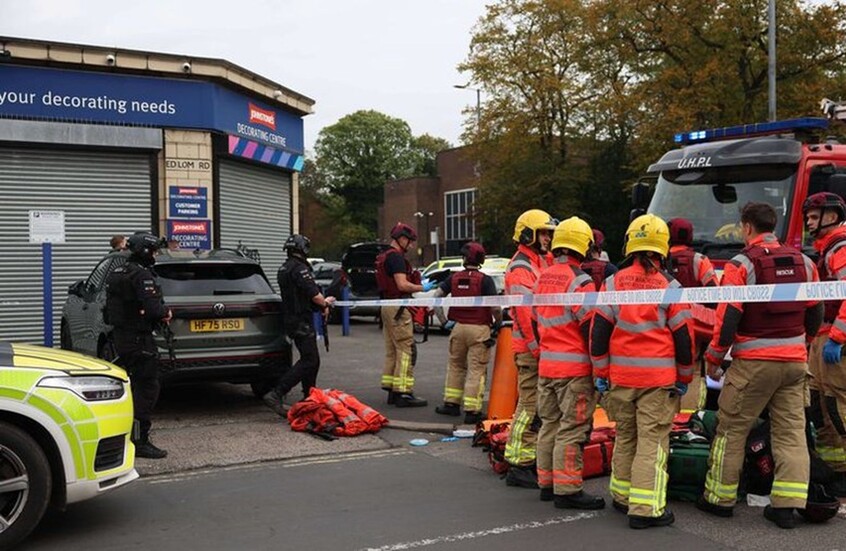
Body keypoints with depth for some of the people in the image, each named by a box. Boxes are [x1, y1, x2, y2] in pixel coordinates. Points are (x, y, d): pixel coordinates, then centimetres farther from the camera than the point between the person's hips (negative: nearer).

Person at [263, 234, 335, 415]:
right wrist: (324, 304, 2)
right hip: (302, 322, -10)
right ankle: (276, 395, -19)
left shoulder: (283, 269, 16)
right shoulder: (300, 268, -16)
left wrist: (323, 301, 27)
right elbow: (314, 294, -20)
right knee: (308, 361, -11)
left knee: (312, 360, 18)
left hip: (290, 320, 10)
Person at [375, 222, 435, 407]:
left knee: (392, 351, 13)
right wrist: (423, 288, -8)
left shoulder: (384, 257, 18)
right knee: (406, 350, -9)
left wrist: (417, 283, 17)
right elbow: (402, 285, -22)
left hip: (387, 307, 11)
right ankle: (403, 393, -10)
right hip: (398, 308, -11)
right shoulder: (396, 257, -14)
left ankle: (392, 391, 17)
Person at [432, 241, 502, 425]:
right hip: (479, 329, -4)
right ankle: (472, 411, 0)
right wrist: (498, 323, 3)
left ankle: (451, 403, 23)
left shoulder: (454, 278, 4)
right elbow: (495, 307, -15)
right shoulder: (485, 280, -9)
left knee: (455, 365, 20)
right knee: (476, 370, 0)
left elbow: (437, 295, 4)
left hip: (459, 327, 4)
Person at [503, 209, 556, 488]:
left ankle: (531, 460, 22)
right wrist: (537, 348, -22)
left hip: (542, 348, 10)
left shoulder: (542, 262, 19)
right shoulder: (520, 268, -13)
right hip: (530, 350, -10)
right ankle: (518, 465, -2)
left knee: (541, 407, 13)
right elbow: (525, 313, -21)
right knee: (530, 406, -8)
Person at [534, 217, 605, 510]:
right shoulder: (579, 282, -15)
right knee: (572, 429, -4)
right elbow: (590, 328, -15)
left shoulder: (542, 279, 11)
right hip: (575, 368, -8)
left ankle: (547, 483, 23)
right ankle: (568, 490, -1)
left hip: (546, 365, 8)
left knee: (550, 424, 15)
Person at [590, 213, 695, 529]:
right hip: (659, 378, -3)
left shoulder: (613, 283, 2)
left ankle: (622, 497, 29)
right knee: (652, 442, 0)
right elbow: (683, 337, 0)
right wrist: (684, 379, 11)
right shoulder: (670, 287, -4)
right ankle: (645, 509, -2)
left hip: (620, 376, 3)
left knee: (625, 437, 18)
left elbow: (599, 332, 2)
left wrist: (600, 374, 10)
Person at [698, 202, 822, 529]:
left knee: (731, 430, 6)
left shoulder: (741, 265, -9)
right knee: (791, 431, 9)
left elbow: (727, 318, -13)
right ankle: (786, 505, 9)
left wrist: (713, 358, -2)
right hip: (795, 361, 5)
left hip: (753, 363, -5)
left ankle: (720, 498, 14)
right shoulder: (804, 263, 8)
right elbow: (815, 315, 16)